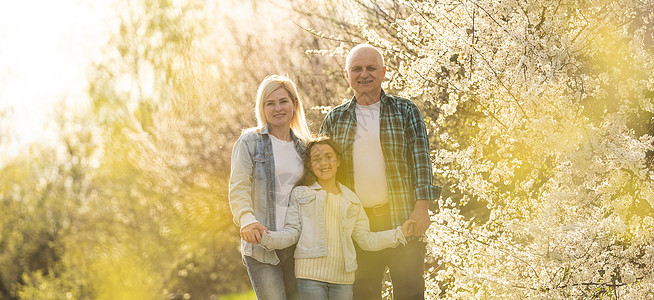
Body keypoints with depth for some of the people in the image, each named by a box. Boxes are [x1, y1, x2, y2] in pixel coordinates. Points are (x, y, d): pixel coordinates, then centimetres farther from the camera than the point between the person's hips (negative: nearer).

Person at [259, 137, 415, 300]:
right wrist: (266, 238, -13)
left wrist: (398, 234, 9)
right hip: (311, 274, -2)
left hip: (343, 276, 2)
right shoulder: (300, 194, 11)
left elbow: (365, 239, 16)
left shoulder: (351, 199, 17)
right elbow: (292, 232, 4)